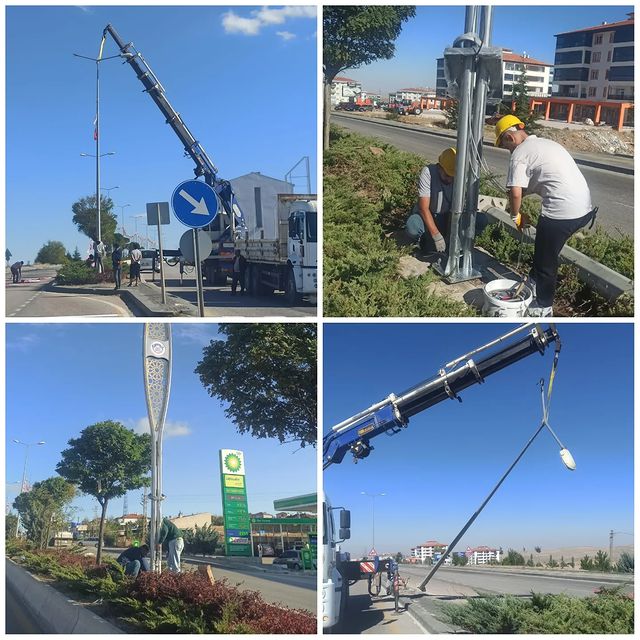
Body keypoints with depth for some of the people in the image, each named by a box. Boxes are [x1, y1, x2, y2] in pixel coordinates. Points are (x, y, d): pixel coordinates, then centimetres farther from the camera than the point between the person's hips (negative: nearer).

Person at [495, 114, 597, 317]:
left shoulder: (520, 153, -6)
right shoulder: (547, 143, 21)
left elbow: (516, 192, -14)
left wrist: (517, 215, 4)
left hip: (561, 212, -8)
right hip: (584, 208, 8)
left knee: (546, 260, 9)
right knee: (547, 251, 27)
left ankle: (543, 307, 22)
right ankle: (535, 282, 45)